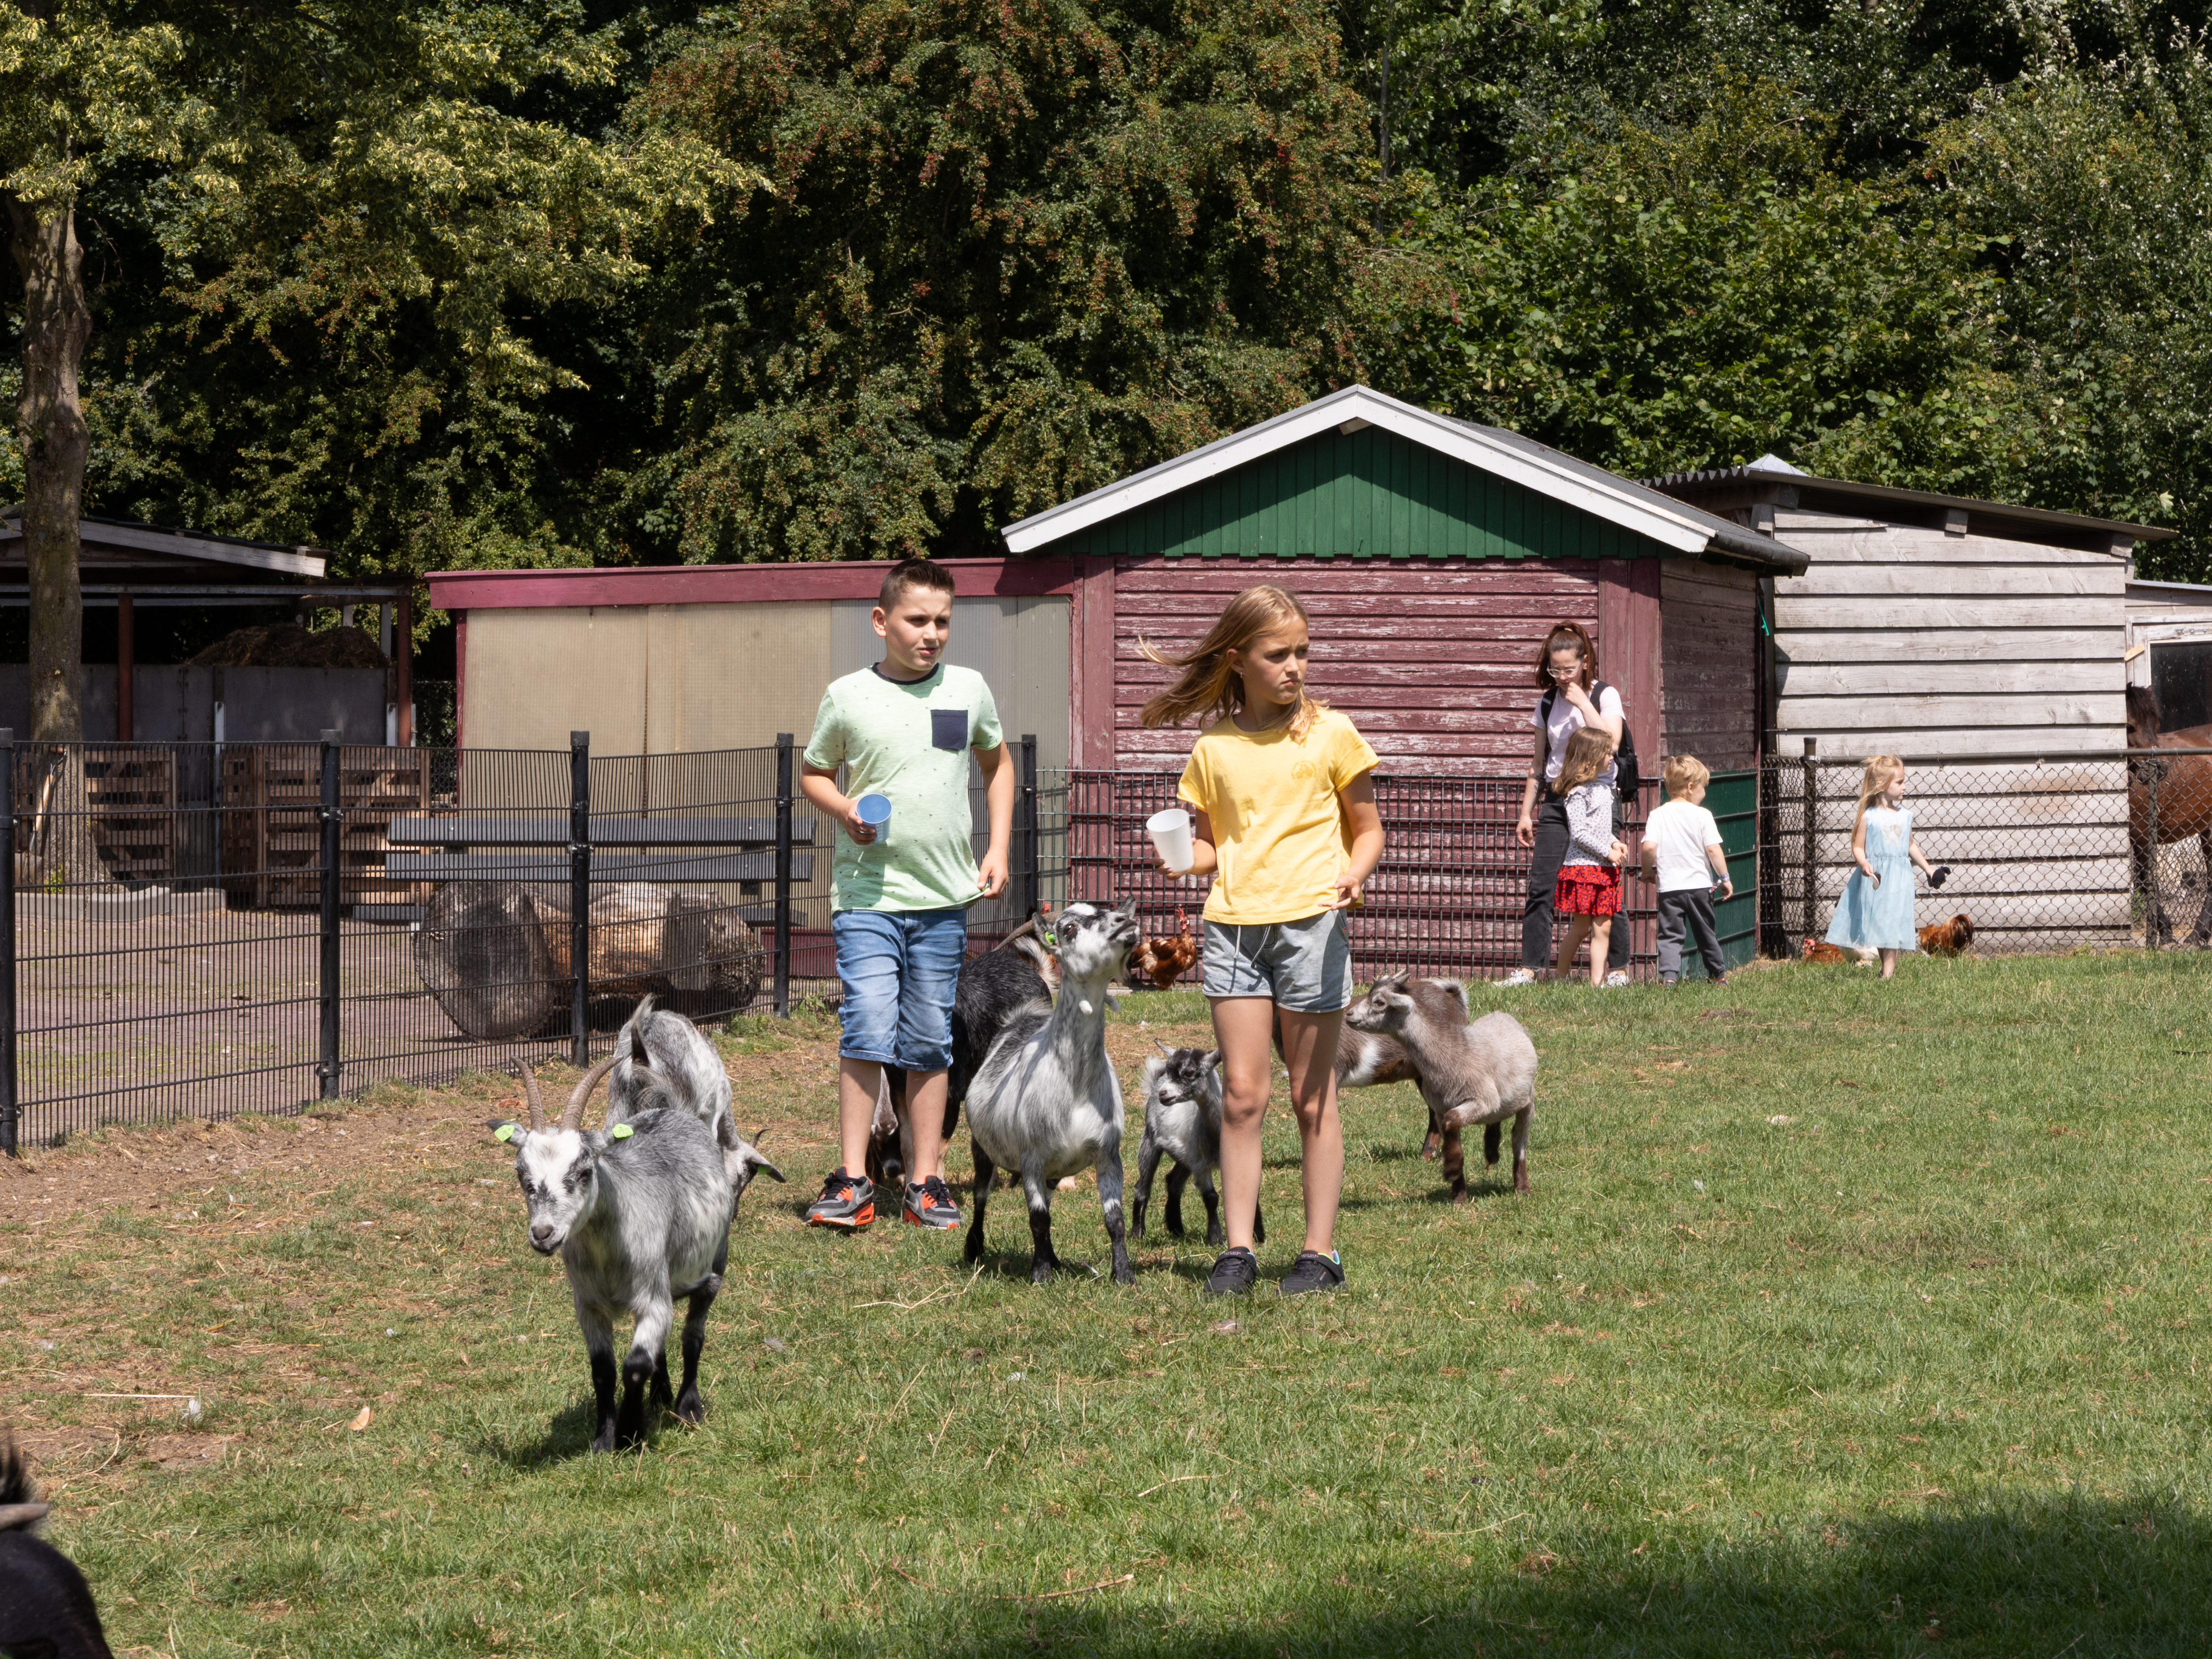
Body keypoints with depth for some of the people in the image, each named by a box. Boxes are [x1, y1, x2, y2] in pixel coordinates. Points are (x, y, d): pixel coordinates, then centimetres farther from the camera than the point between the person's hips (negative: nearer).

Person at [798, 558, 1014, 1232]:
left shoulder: (968, 690, 5)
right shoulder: (847, 697, -2)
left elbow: (997, 763, 21)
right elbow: (811, 774, 10)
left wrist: (999, 848, 12)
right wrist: (844, 810, -10)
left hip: (944, 897, 3)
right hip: (867, 894, -2)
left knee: (929, 1042, 7)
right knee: (868, 1031, -13)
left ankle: (927, 1182, 14)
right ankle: (852, 1182, -8)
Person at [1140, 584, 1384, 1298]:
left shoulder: (1330, 733, 2)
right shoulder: (1214, 749, 8)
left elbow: (1366, 829, 7)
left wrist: (1355, 872, -13)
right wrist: (1186, 858, -6)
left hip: (1309, 921, -2)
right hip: (1233, 924, 2)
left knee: (1313, 1097, 2)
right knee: (1241, 1092, -1)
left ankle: (1320, 1252, 6)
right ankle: (1238, 1250, 3)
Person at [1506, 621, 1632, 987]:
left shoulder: (1605, 695, -1)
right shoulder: (1547, 702, 10)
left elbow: (1610, 741, -18)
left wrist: (1583, 703, -16)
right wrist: (1526, 811, 13)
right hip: (1557, 800, 4)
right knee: (1541, 885, -6)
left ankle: (1619, 967, 6)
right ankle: (1529, 967, -5)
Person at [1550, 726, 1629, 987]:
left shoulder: (1603, 787, 14)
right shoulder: (1578, 792, -13)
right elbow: (1579, 834, -18)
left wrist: (1615, 842, 6)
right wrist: (1607, 851, -15)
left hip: (1604, 868, 8)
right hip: (1582, 867, -8)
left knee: (1603, 928, 1)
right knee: (1581, 929, -1)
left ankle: (1598, 980, 0)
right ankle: (1561, 978, 12)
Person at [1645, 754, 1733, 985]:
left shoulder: (1658, 815, -3)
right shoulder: (1702, 815, -6)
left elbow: (1649, 846, -11)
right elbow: (1713, 849, -9)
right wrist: (1724, 878, 1)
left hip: (1669, 887, 0)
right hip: (1699, 885, 0)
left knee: (1670, 934, 0)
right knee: (1706, 933, 16)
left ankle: (1668, 975, -19)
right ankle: (1719, 974, 28)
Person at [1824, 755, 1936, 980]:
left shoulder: (1904, 816, 6)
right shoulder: (1868, 817, -7)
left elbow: (1911, 846, 17)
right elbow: (1858, 847, -6)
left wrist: (1927, 869, 20)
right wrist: (1864, 864, -24)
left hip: (1898, 877, 2)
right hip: (1875, 877, -2)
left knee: (1893, 922, -4)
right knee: (1877, 922, 7)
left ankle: (1889, 971, -6)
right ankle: (1887, 966, 23)